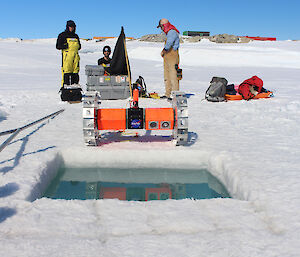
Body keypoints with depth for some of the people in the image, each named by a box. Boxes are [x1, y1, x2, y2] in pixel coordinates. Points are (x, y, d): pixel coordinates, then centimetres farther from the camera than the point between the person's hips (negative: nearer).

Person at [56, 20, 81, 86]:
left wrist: (78, 46, 8)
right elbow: (58, 46, 2)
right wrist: (65, 46, -13)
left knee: (75, 70, 4)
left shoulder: (76, 36, 22)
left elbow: (79, 45, 31)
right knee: (66, 70, -11)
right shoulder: (63, 35, 6)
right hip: (67, 55, -5)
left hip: (75, 55, 6)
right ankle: (65, 85, -9)